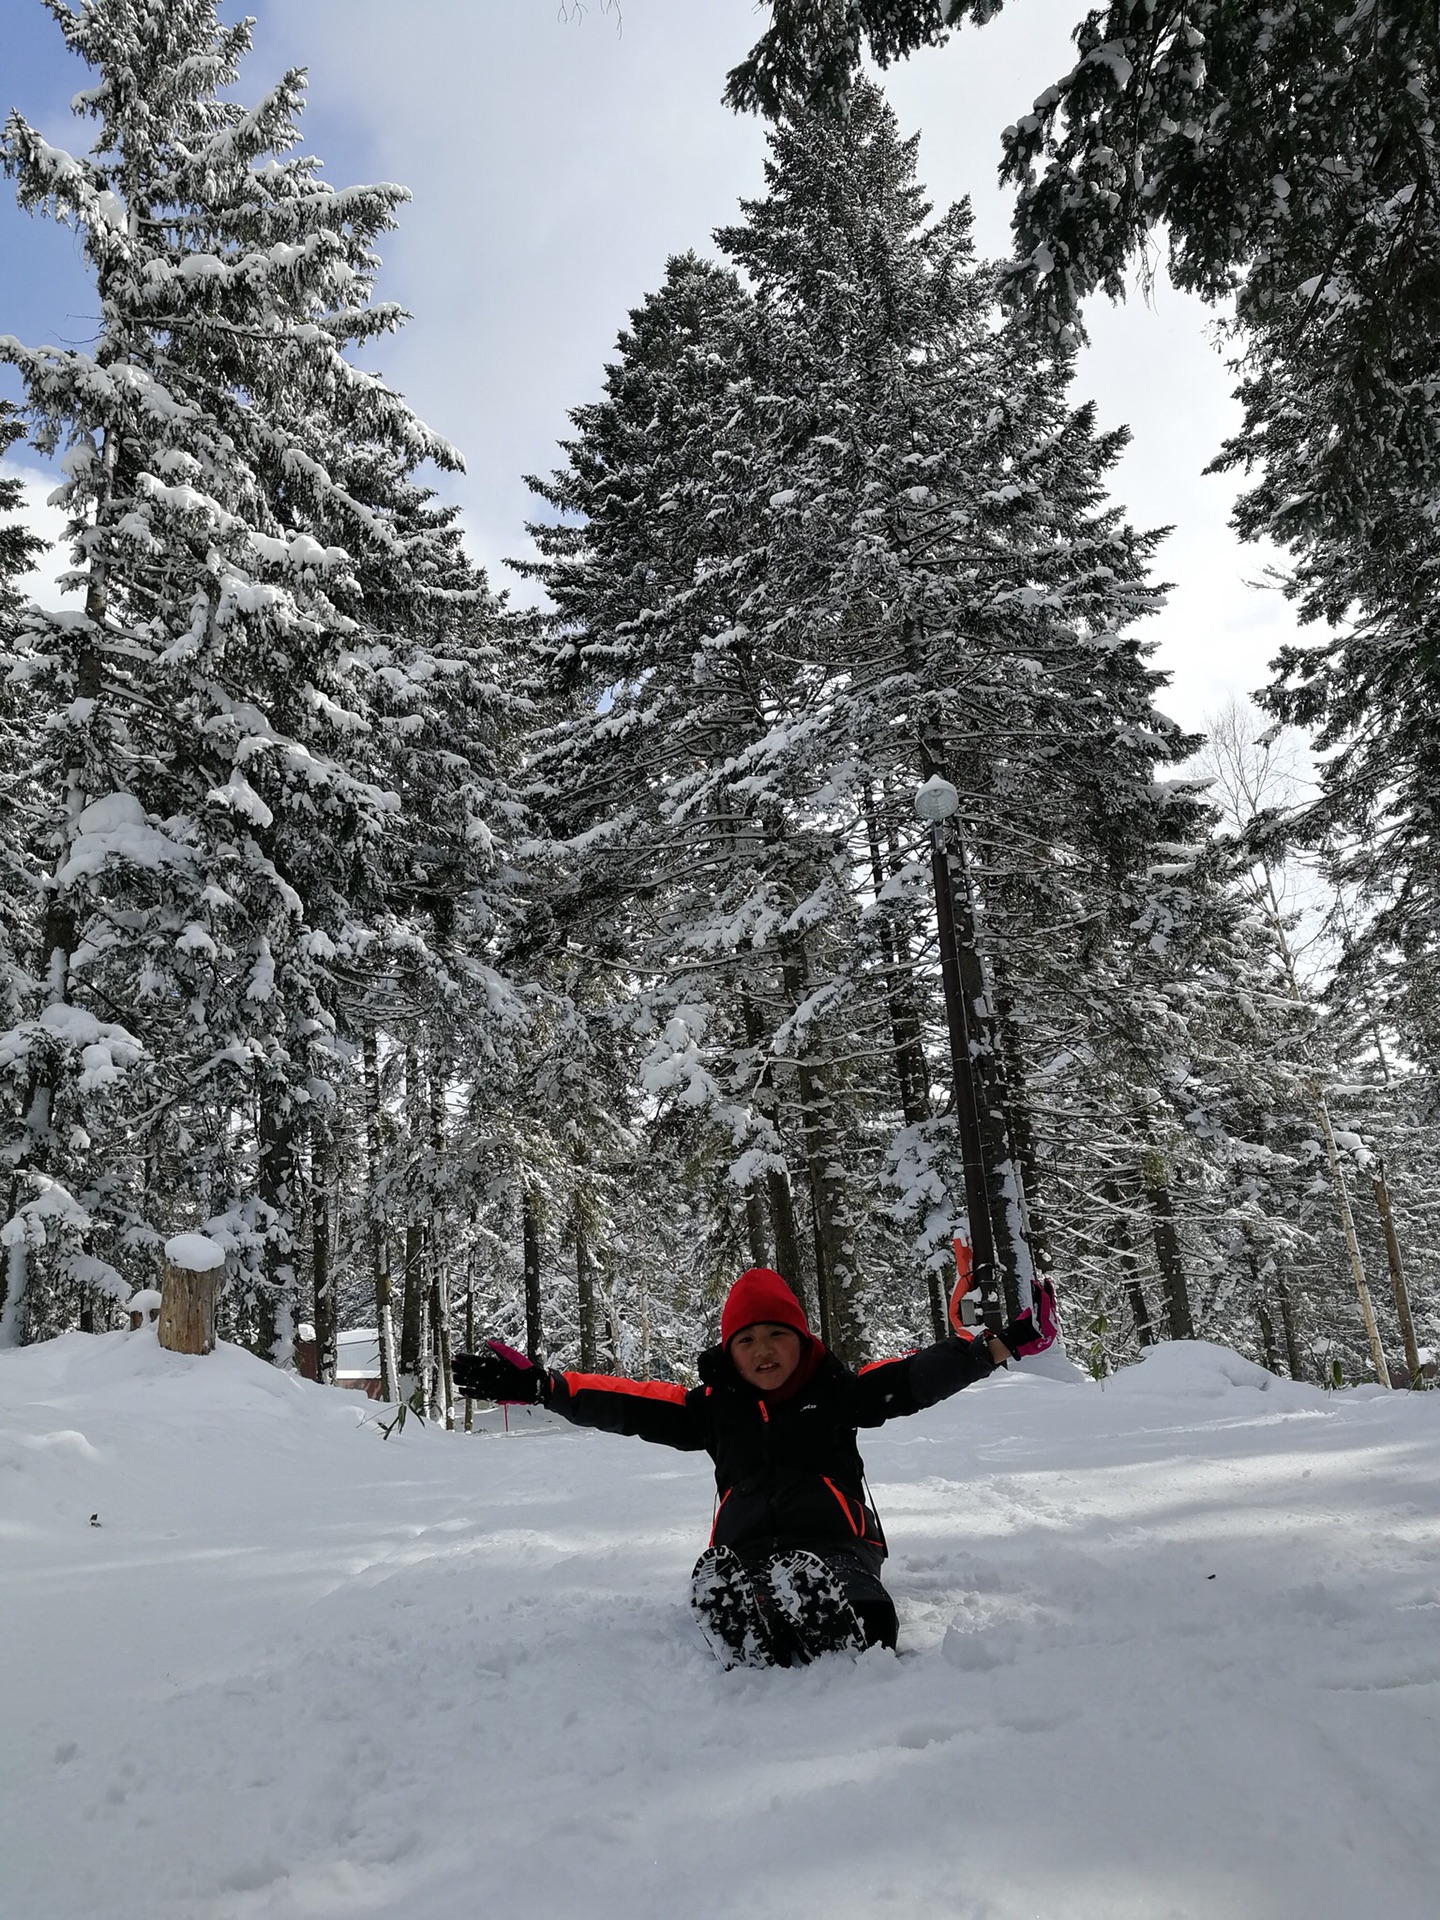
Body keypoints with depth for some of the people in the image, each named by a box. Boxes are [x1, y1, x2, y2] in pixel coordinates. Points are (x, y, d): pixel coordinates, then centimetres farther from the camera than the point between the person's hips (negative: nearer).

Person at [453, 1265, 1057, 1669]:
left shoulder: (837, 1392, 10)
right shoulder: (712, 1407, 15)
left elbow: (918, 1376, 3)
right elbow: (626, 1403, 10)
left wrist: (1003, 1344, -7)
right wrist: (537, 1386, 1)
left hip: (834, 1544, -1)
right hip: (746, 1551, 1)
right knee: (714, 1585, -35)